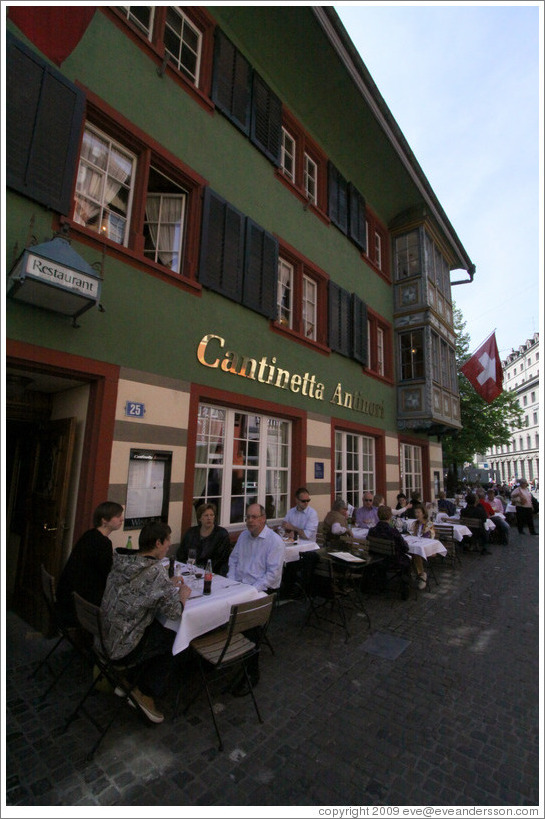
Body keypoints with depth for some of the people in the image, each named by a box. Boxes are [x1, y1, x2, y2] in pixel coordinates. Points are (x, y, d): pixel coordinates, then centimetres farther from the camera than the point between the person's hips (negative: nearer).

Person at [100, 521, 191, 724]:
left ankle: (129, 683, 30)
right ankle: (146, 693, 21)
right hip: (122, 646, -8)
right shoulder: (156, 570, -28)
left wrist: (167, 583, 11)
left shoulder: (121, 560, -3)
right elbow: (174, 611, -24)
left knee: (159, 632, 21)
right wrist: (182, 594, -3)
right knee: (172, 639, 8)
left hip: (105, 635, 8)